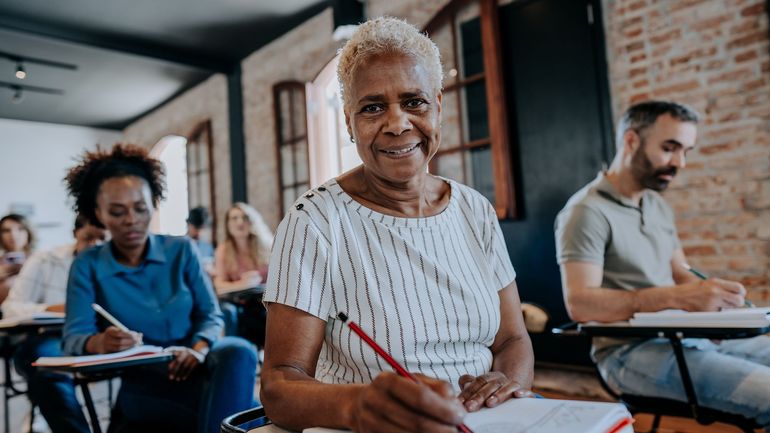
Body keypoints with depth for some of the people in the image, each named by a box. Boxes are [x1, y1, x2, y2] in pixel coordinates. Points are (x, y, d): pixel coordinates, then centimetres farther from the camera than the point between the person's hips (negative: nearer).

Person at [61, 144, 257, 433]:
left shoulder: (181, 249, 8)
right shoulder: (87, 266, 5)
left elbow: (210, 315, 4)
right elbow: (73, 337, -5)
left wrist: (198, 351, -20)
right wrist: (100, 343, -31)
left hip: (193, 364, 3)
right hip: (141, 379, -3)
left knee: (237, 352, -35)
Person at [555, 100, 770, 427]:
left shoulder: (658, 206, 16)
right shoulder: (587, 211, -12)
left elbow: (681, 275, 18)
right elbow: (579, 303, -21)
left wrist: (706, 290, -6)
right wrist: (677, 298, -28)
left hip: (685, 338, 9)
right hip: (630, 352, -8)